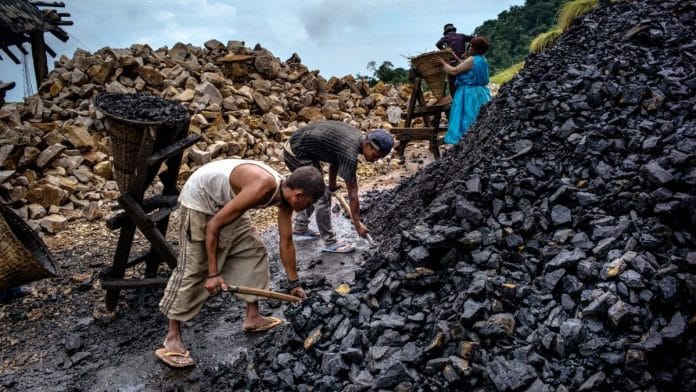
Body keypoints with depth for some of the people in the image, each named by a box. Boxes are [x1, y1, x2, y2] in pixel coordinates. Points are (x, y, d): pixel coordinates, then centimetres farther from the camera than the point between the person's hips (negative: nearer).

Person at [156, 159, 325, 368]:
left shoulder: (285, 193, -9)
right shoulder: (263, 187, -35)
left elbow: (286, 242, 3)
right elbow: (213, 225, -30)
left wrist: (294, 283, 11)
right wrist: (213, 273, -26)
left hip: (226, 202, 9)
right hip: (200, 198, -9)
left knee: (254, 252, 8)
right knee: (192, 269, -9)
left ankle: (253, 318, 20)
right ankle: (172, 338, 3)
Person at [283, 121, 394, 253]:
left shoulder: (357, 136, -1)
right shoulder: (350, 153, -27)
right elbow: (352, 194, -21)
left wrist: (332, 183, 26)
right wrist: (357, 224, -13)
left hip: (295, 147, 10)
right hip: (297, 154, -10)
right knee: (322, 197, -7)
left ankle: (300, 226, 38)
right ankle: (329, 243, 2)